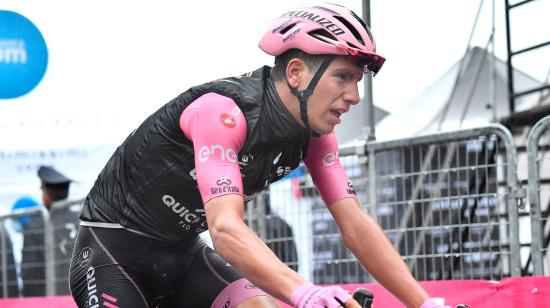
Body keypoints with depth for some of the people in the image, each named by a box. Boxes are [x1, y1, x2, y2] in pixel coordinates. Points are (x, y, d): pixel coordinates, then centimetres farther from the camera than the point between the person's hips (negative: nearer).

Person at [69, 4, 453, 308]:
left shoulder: (313, 135, -7)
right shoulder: (223, 111, -30)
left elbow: (356, 226, -9)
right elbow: (226, 229, -42)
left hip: (182, 256, 7)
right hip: (113, 246, -7)